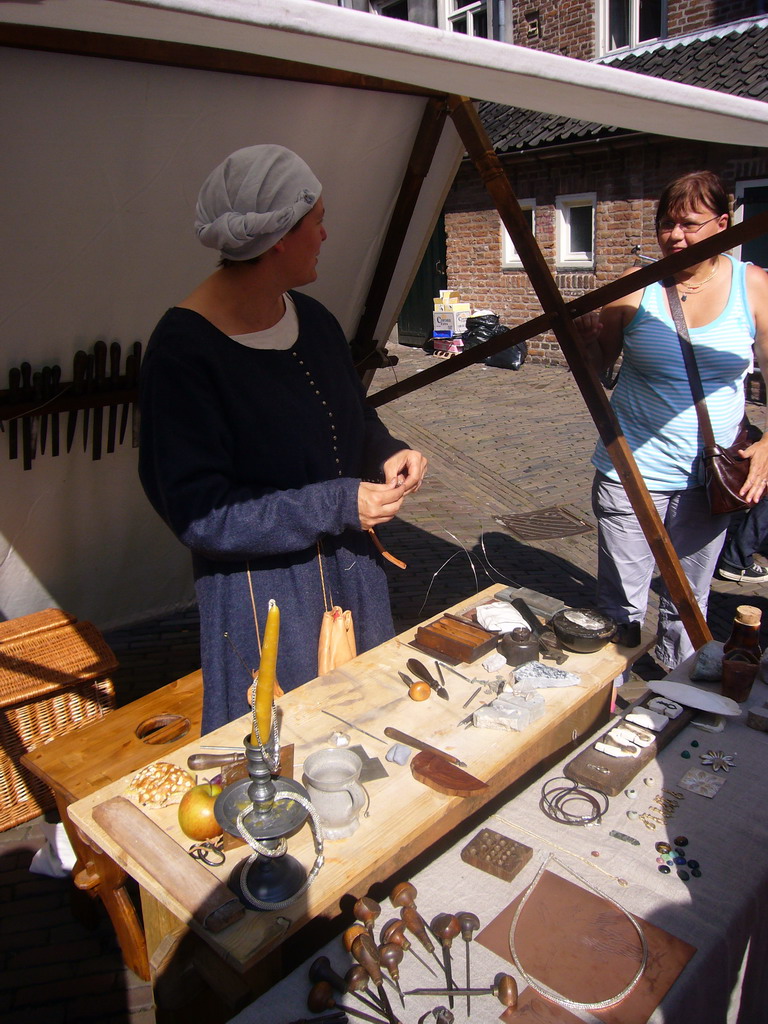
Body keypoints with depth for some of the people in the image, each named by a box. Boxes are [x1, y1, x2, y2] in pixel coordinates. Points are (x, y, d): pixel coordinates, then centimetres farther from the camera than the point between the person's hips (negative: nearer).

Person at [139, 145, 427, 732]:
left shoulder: (312, 318, 3)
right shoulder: (184, 350, -20)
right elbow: (199, 513, -20)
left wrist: (388, 454, -5)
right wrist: (340, 504, -22)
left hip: (350, 565, 7)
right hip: (264, 590, -7)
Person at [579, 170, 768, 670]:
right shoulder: (636, 286, -4)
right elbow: (598, 361, 5)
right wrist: (581, 333, -16)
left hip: (709, 478, 2)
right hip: (633, 473, -2)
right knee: (621, 605, 4)